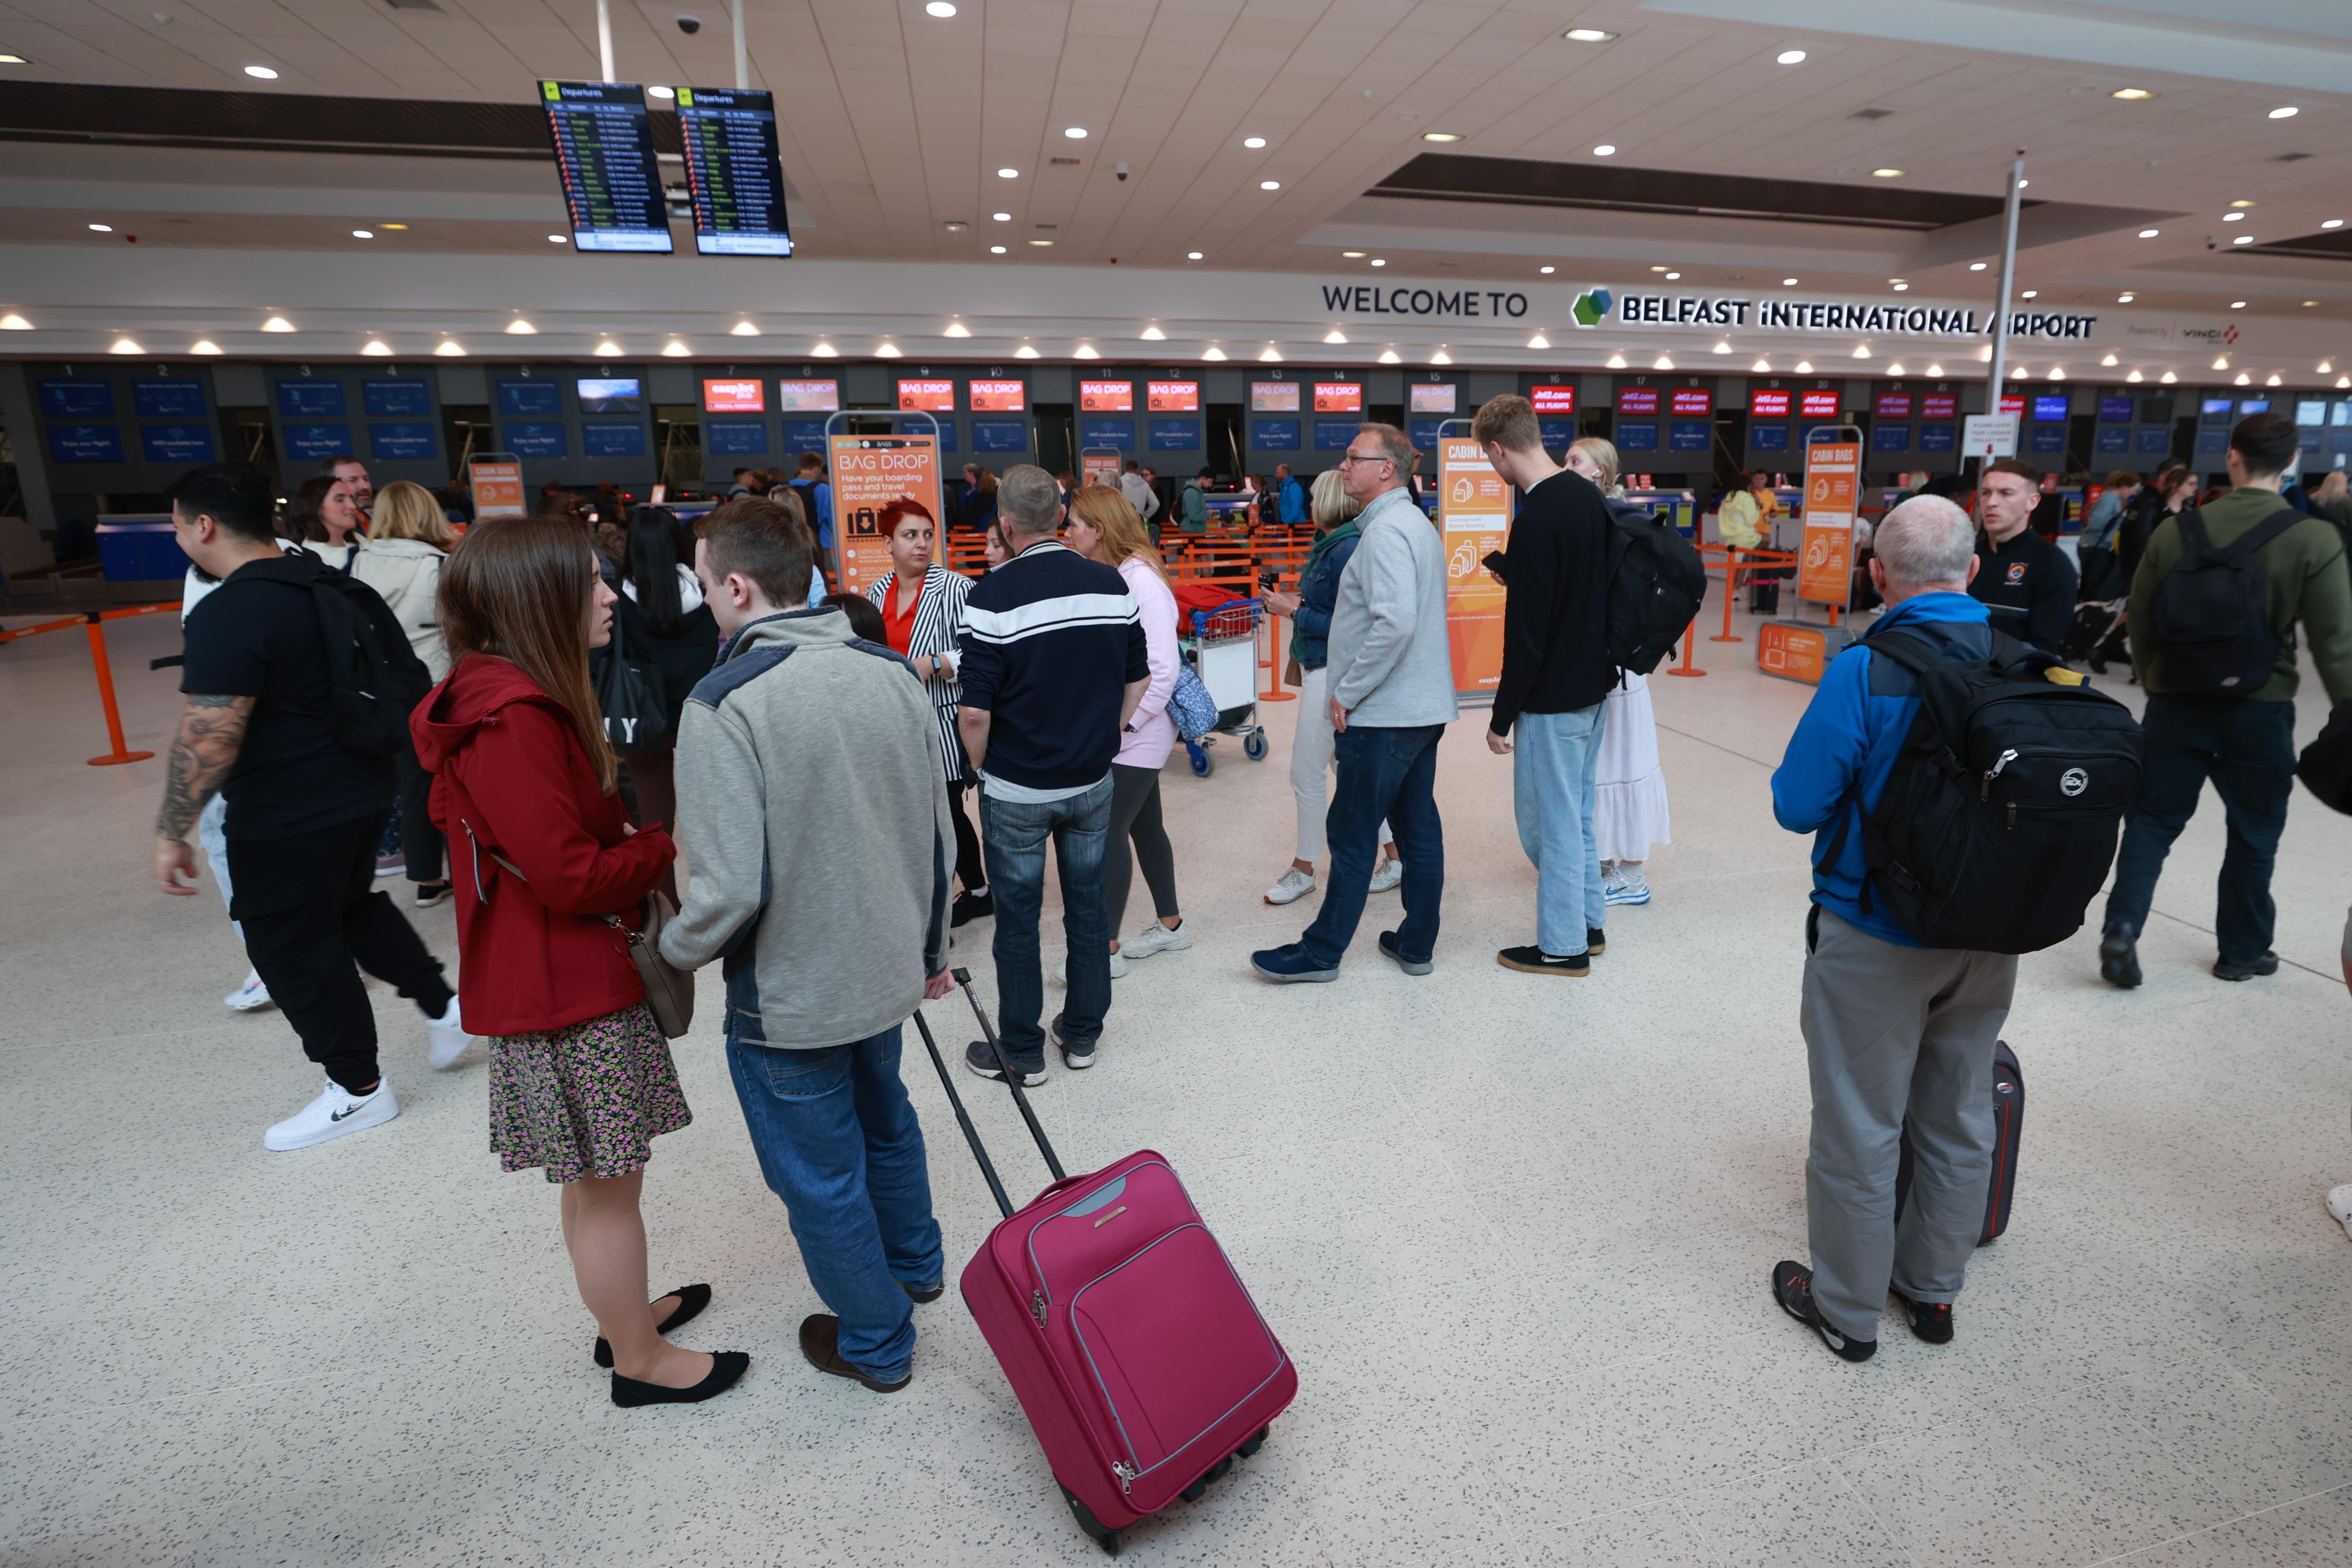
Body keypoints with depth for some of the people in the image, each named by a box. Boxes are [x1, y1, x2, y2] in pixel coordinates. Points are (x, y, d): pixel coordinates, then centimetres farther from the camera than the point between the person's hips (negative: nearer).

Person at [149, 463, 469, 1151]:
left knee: (293, 946, 8)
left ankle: (358, 1089, 21)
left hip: (286, 818, -8)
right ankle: (442, 1004, 29)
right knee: (352, 905, 28)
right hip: (364, 790, 8)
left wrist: (172, 833, -17)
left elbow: (208, 740, -25)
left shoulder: (229, 614, -21)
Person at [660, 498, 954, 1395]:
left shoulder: (727, 702, -24)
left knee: (821, 1178, 16)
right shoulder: (893, 674, -5)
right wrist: (930, 947, 17)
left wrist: (671, 953, -4)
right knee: (883, 1120, 30)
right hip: (887, 969, 7)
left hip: (791, 996, -6)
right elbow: (938, 837, 3)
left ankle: (876, 1343, 37)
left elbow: (730, 891, -26)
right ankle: (915, 1264, 53)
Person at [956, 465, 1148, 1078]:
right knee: (1088, 907, 16)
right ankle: (1083, 1034, 30)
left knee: (1018, 919, 9)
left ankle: (1021, 1050, 22)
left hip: (1017, 789, -4)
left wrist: (982, 767, -1)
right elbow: (1138, 679, 5)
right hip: (1093, 782, 4)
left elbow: (975, 712, -18)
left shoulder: (994, 595, -17)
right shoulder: (1112, 584, -2)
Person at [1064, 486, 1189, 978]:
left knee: (1109, 831, -5)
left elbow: (1163, 669, -21)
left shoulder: (1140, 581, -18)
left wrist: (1124, 723, -20)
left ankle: (1107, 949, 5)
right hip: (1116, 730, 8)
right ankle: (1170, 925, 31)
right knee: (1143, 826, 16)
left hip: (1138, 734, -8)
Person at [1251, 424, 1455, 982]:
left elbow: (1396, 624, -28)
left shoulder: (1386, 530, -16)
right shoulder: (1417, 524, 16)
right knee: (1418, 827, 13)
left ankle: (1322, 951, 11)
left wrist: (1348, 692, -19)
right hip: (1422, 707, 10)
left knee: (1352, 834, 0)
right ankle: (1416, 944, 23)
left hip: (1384, 714, -10)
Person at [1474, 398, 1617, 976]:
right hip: (1594, 684, 9)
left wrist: (1501, 717, -15)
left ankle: (1563, 946, 17)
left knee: (1551, 821, 4)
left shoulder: (1537, 517, -22)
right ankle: (1590, 923, 33)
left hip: (1553, 696, -9)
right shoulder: (1588, 494, 6)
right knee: (1576, 812, 21)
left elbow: (1526, 634, -21)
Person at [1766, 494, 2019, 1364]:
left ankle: (1846, 1308, 26)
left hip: (1876, 941, -5)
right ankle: (1932, 1288, 38)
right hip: (1991, 938, 6)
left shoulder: (1865, 673, -21)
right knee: (1960, 1120, 21)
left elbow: (1796, 804, -18)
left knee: (1860, 1128, 9)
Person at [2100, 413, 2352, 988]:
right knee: (2253, 832, 14)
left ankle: (2121, 928, -6)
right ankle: (2242, 951, 25)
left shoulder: (2175, 530, -4)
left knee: (2153, 819, 10)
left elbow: (2140, 622, 4)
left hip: (2177, 701, 1)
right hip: (2260, 707, -1)